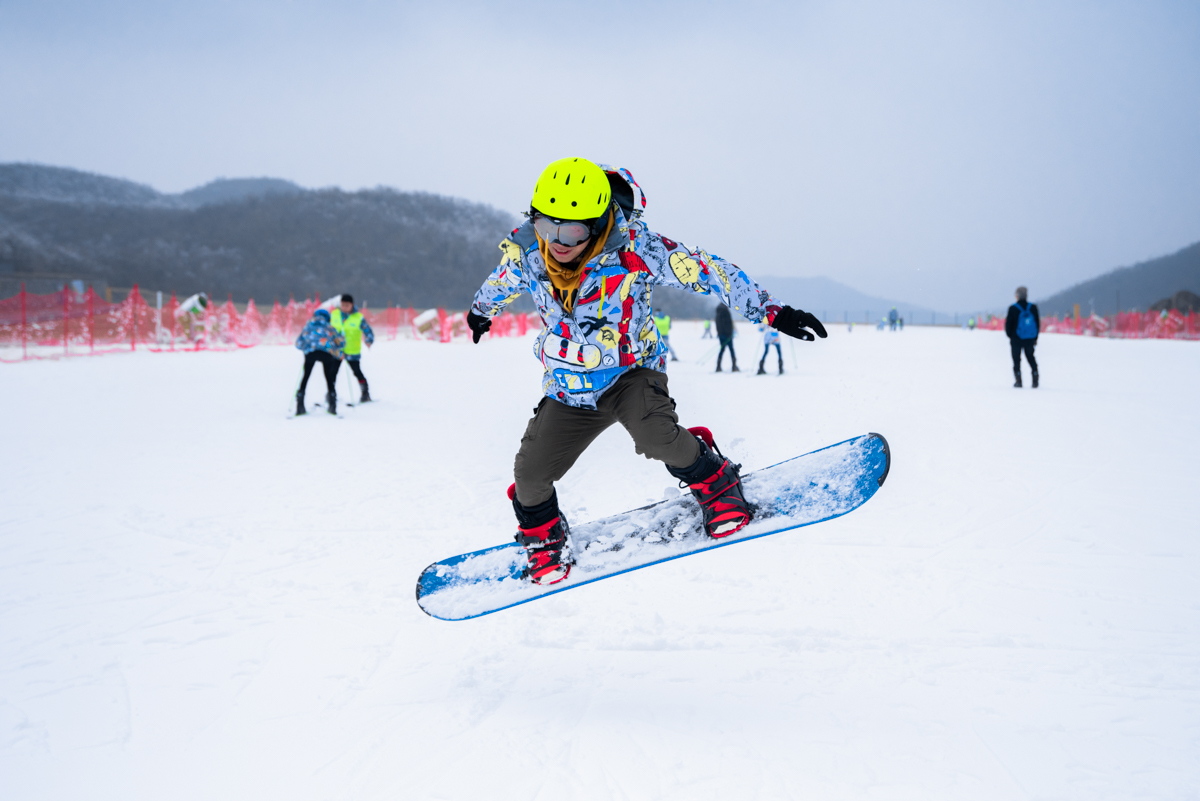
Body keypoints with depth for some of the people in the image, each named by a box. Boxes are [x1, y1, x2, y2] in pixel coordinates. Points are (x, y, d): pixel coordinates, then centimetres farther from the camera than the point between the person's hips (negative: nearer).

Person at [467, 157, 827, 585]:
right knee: (531, 474, -8)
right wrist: (481, 311, 31)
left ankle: (715, 484, 0)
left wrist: (771, 310, -22)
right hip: (568, 388, 3)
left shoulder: (634, 249, -27)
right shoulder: (525, 252, -16)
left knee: (654, 433, -33)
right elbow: (500, 282, 10)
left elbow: (707, 271, -20)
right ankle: (543, 539, 28)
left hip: (631, 371, -3)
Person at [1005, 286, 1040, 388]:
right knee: (1031, 357, 15)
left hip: (1016, 339, -4)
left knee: (1016, 359, 5)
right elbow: (1038, 323, 7)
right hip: (1030, 339, 4)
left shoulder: (1013, 308, -11)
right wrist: (1035, 337, 15)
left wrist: (1010, 335, 10)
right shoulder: (1033, 307, 0)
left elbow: (1008, 323, -6)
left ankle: (1018, 380, -2)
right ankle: (1035, 380, 6)